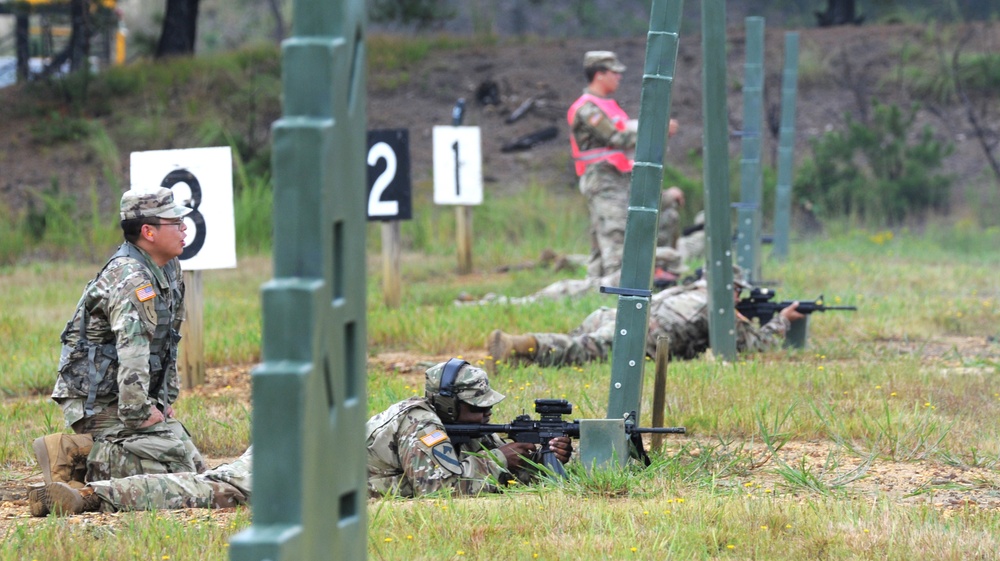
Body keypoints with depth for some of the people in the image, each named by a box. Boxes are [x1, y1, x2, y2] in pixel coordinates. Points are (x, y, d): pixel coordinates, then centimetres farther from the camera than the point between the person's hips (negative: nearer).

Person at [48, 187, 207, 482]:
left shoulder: (169, 268, 9)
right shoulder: (131, 278, -23)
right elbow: (132, 351, -32)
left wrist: (165, 399, 15)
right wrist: (138, 413, -30)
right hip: (98, 402, -10)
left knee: (196, 469, 7)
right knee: (176, 468, -22)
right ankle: (97, 464, -9)